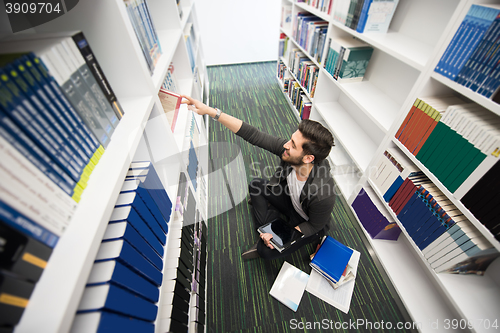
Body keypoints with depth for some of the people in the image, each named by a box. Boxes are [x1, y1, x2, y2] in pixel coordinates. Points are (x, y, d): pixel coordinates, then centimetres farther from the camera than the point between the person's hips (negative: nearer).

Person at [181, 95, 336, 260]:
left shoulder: (323, 195, -42)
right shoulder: (288, 150, -31)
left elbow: (314, 226, -22)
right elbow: (252, 134, -32)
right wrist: (210, 110, -34)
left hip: (308, 224, -5)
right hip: (292, 201, 5)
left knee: (267, 251, -19)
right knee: (256, 185, -1)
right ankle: (265, 234, 9)